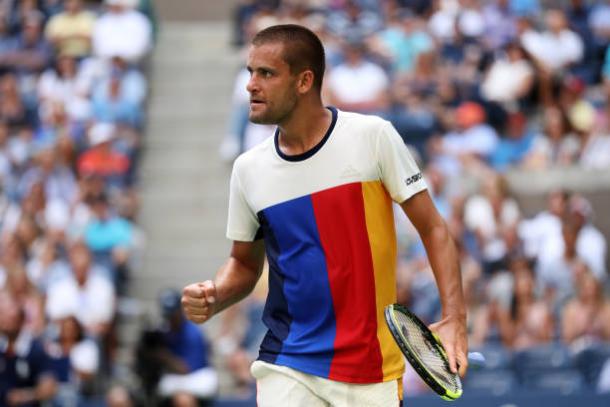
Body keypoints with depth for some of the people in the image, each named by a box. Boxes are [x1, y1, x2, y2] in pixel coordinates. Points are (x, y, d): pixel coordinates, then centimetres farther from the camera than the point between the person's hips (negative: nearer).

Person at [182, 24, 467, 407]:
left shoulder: (373, 136, -6)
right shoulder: (249, 169, 4)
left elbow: (433, 229, -3)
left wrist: (454, 318, -14)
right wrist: (213, 297, -6)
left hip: (373, 373, -2)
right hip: (287, 370, 2)